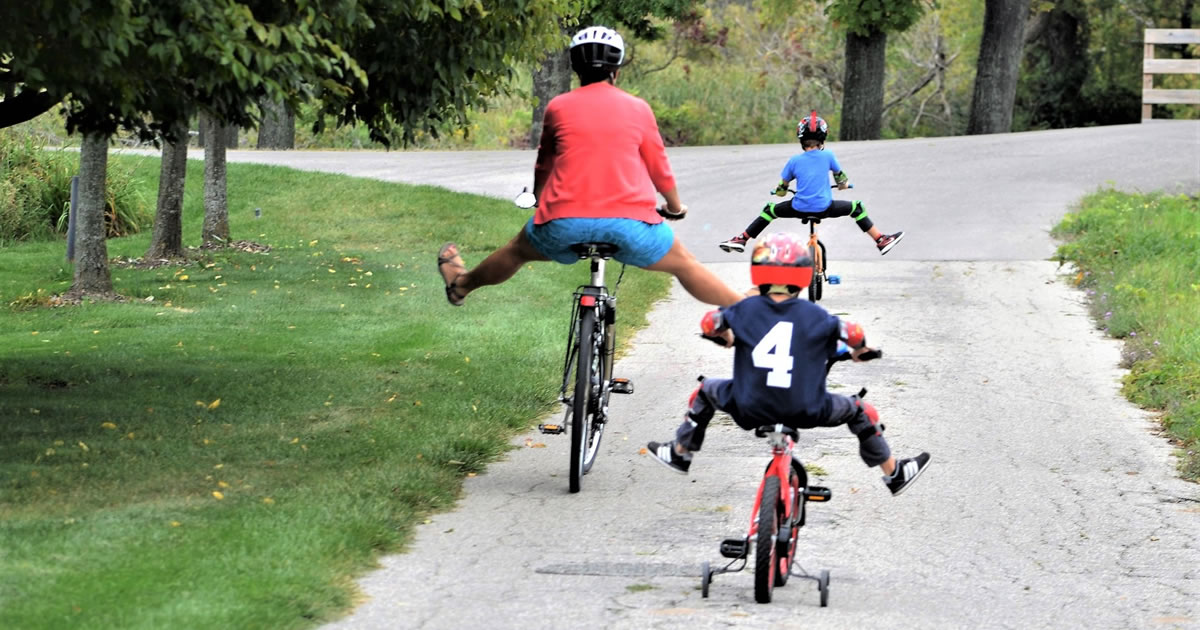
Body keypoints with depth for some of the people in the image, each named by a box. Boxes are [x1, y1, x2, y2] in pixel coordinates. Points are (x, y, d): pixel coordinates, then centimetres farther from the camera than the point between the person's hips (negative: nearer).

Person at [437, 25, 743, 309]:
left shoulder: (558, 107, 11)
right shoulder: (638, 109, 8)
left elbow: (544, 166, 25)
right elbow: (660, 169, 16)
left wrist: (540, 199, 46)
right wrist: (675, 207, 36)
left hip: (566, 223, 1)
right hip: (630, 224, -1)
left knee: (518, 251, 30)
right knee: (684, 264, 20)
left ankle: (461, 284, 51)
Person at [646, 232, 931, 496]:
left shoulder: (745, 310, -1)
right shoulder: (814, 316, -4)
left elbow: (708, 324, 11)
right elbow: (854, 333, 0)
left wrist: (724, 338, 34)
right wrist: (859, 351, 25)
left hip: (749, 408, 1)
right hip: (805, 412, -1)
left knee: (706, 390, 30)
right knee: (858, 410, 24)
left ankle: (680, 454, 42)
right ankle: (895, 474, 34)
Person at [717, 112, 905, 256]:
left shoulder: (794, 161, 2)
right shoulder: (827, 155, 0)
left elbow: (781, 189, 8)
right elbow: (841, 178, 14)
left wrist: (780, 190, 33)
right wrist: (843, 184, 38)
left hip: (799, 208, 1)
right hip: (824, 208, -1)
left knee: (770, 210, 24)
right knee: (856, 207, 21)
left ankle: (741, 239, 18)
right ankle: (881, 240, 18)